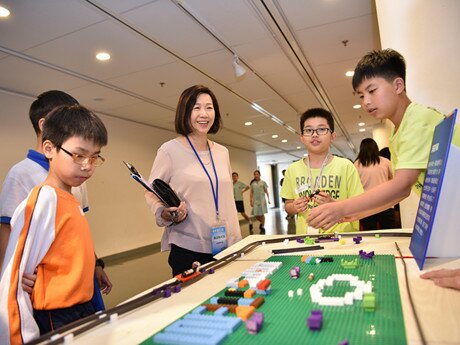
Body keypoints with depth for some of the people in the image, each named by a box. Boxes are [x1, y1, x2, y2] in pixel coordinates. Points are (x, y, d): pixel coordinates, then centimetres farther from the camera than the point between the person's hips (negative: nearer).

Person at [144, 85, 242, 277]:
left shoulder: (222, 152, 8)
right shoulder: (170, 150, -7)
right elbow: (151, 195, -1)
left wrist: (237, 239, 11)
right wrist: (166, 214, -21)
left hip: (226, 246, 5)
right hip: (188, 248, -4)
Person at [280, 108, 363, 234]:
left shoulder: (345, 166, 1)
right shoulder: (292, 169, 7)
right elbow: (287, 205, 16)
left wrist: (334, 205, -14)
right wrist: (294, 207, -4)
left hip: (340, 235, -3)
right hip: (305, 237, 3)